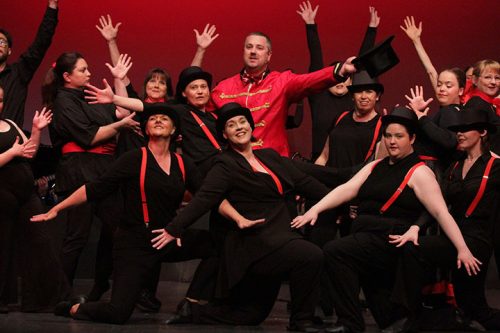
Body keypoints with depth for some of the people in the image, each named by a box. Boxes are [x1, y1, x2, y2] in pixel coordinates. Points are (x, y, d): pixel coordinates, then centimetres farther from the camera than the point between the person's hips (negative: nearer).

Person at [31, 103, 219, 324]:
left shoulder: (183, 164, 7)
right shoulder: (134, 160, -5)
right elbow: (95, 189, -4)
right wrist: (56, 209, -5)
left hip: (168, 239, 5)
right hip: (135, 242, -4)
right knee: (117, 314, -16)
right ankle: (74, 308, 16)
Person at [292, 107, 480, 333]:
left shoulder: (419, 172, -4)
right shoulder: (375, 167, 17)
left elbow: (441, 213, -11)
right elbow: (347, 189, 7)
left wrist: (462, 249, -19)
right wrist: (315, 209, -7)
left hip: (390, 241, -8)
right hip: (366, 237, 8)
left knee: (334, 251, -22)